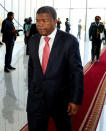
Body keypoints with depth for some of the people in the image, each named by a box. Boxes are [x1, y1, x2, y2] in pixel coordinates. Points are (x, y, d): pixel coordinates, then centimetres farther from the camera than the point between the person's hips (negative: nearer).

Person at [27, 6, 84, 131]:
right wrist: (31, 91, 15)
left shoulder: (69, 40, -12)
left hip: (61, 99, -3)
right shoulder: (33, 40, 3)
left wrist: (75, 100, -13)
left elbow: (77, 71, -11)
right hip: (36, 99, 3)